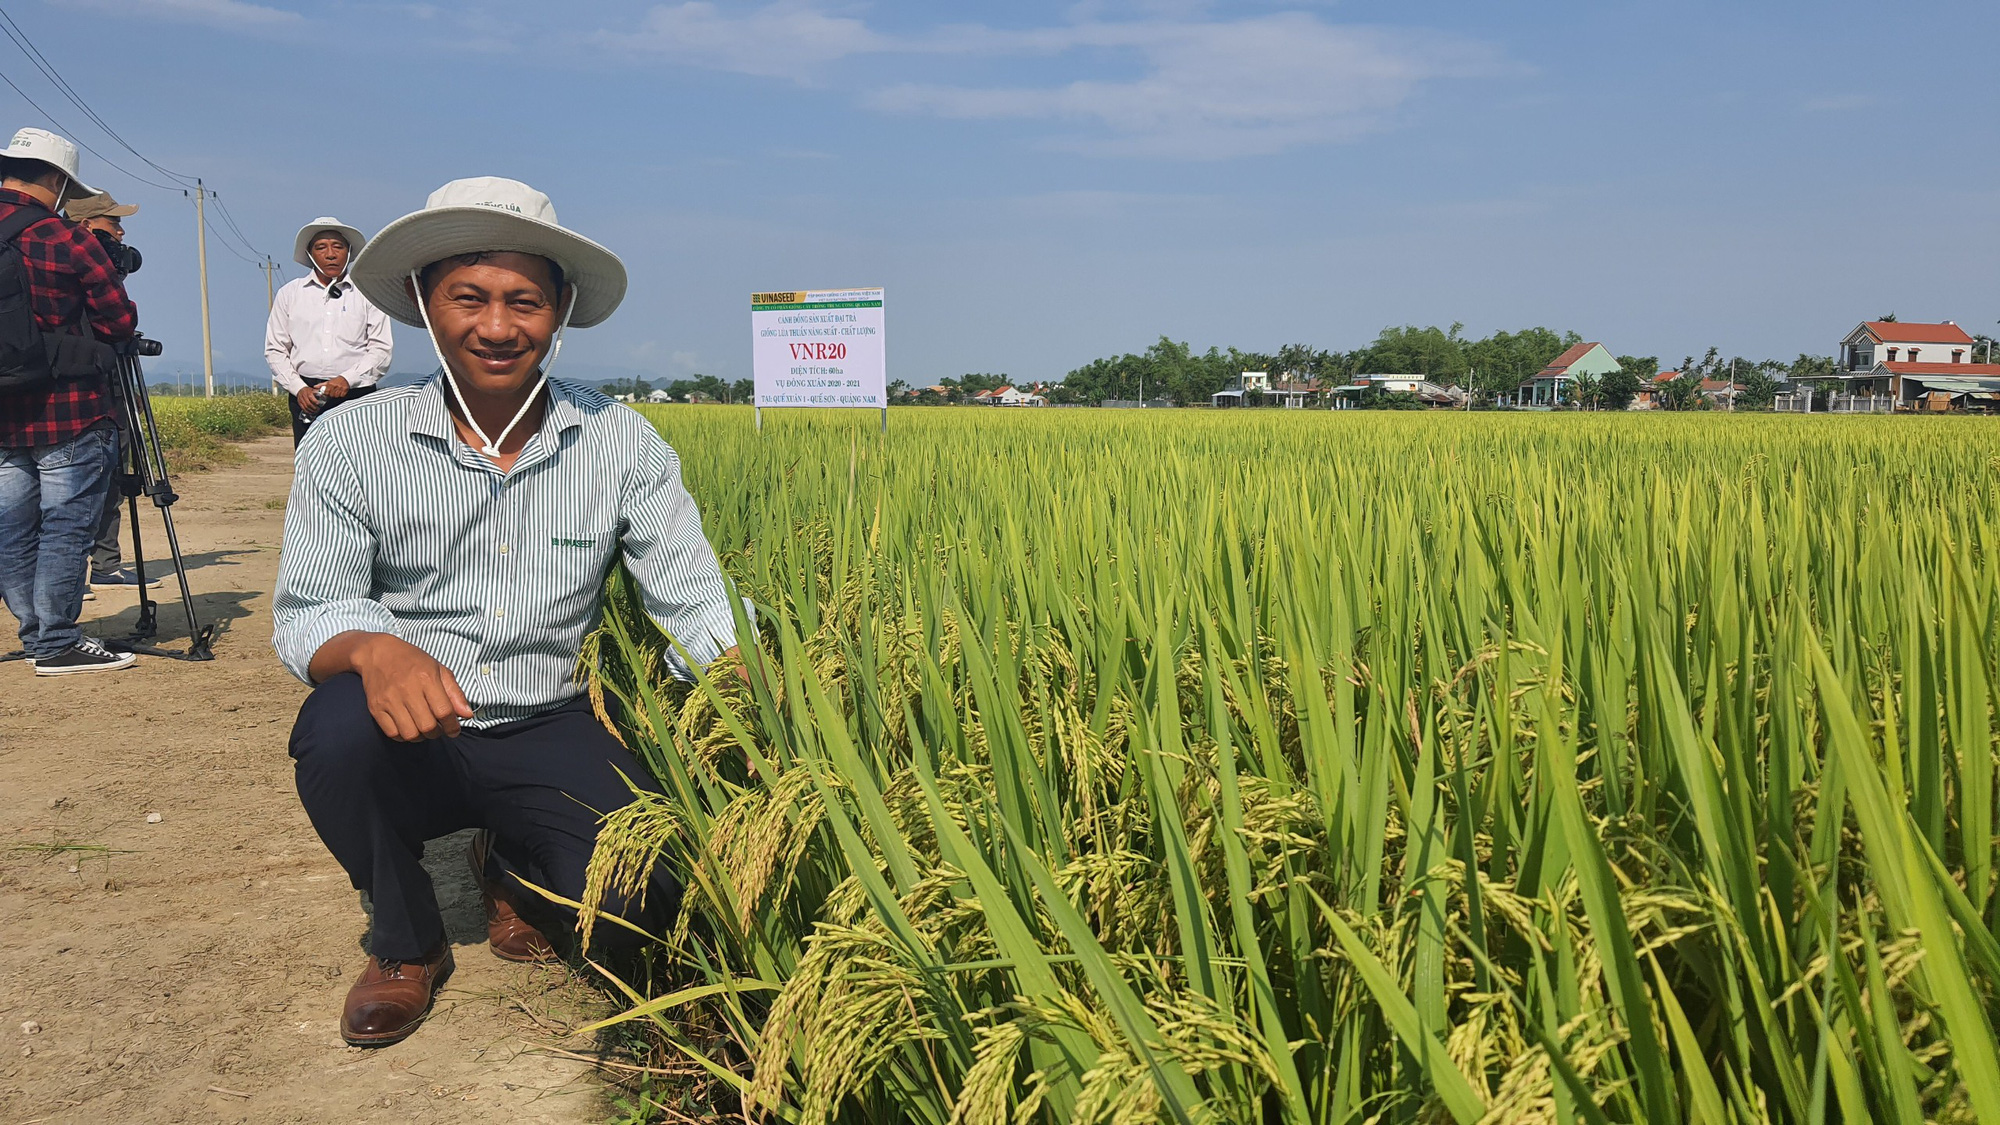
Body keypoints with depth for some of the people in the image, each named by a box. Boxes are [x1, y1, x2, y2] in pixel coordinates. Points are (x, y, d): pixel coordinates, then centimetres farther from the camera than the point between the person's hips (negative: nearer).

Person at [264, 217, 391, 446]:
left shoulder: (367, 294, 9)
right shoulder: (289, 294, 15)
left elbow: (382, 348, 3)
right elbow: (275, 350, 14)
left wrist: (348, 379, -11)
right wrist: (298, 388, -2)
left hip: (356, 393, -2)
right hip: (307, 396, 2)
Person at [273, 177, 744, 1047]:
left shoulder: (622, 446, -6)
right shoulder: (349, 443, -7)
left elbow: (695, 601, -9)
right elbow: (306, 615, -10)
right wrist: (373, 650, -35)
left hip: (547, 738, 0)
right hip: (406, 745, 0)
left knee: (645, 891, -24)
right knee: (339, 724, -34)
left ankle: (512, 864, 16)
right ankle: (406, 941, -1)